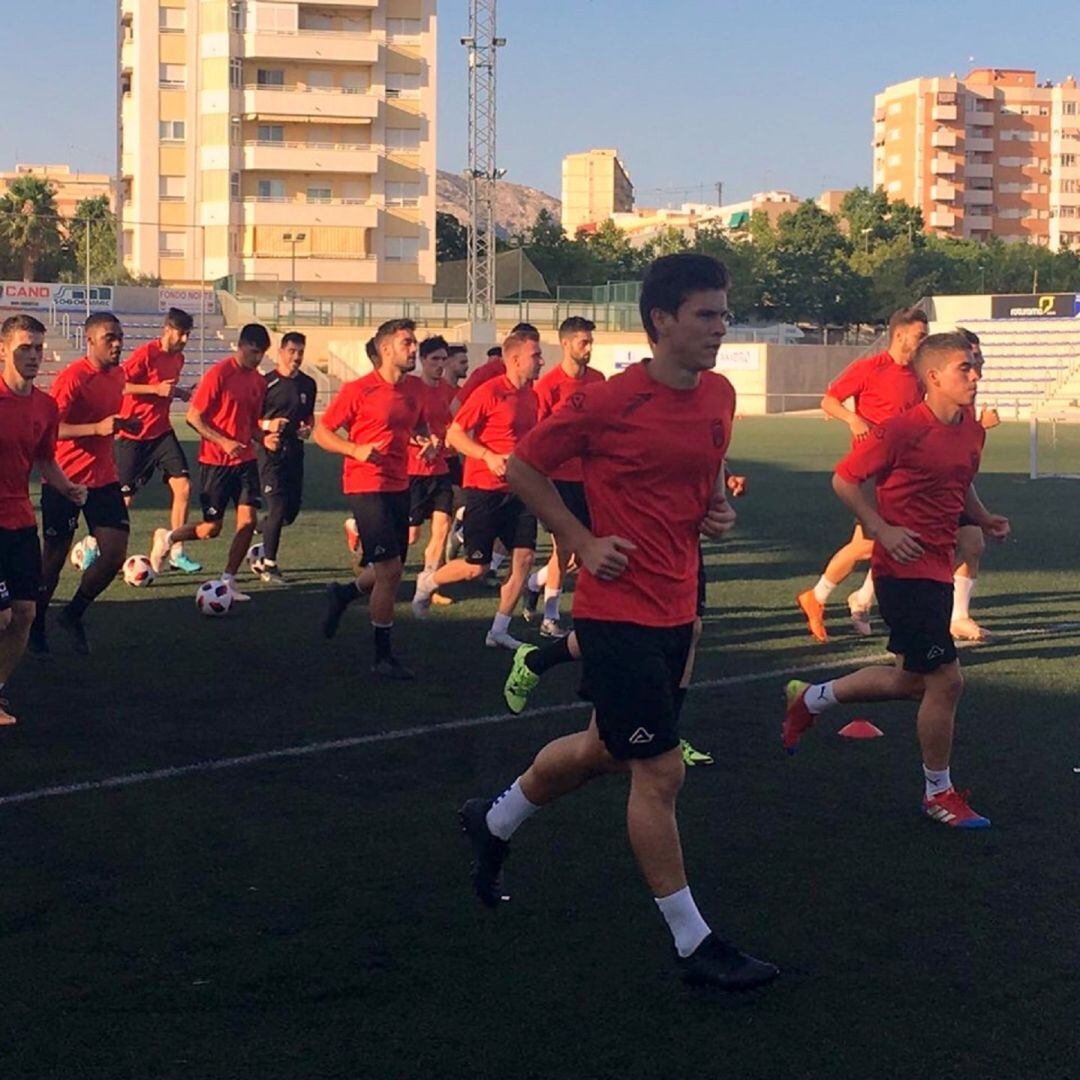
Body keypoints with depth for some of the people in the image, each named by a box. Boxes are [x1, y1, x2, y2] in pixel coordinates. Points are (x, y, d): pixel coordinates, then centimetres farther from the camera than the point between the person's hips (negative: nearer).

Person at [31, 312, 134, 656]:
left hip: (104, 479, 6)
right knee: (54, 556, 5)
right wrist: (97, 428, -33)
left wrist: (124, 423, 3)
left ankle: (72, 615, 19)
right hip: (65, 480, -6)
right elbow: (49, 428, -24)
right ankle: (36, 625, 25)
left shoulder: (119, 375, 7)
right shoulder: (72, 377, -17)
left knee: (115, 555, -3)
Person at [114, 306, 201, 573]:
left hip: (161, 432, 6)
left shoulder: (178, 358, 8)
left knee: (183, 486, -10)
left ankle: (177, 553, -4)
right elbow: (117, 385, -17)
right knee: (124, 498, 0)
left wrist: (179, 392, 4)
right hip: (132, 434, -6)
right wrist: (156, 389, -24)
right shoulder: (145, 354, -15)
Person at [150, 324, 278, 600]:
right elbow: (193, 418, -12)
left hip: (245, 460, 6)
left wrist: (265, 437, -2)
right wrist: (224, 442, -22)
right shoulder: (218, 374, -13)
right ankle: (166, 538, 28)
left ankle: (228, 581, 6)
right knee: (211, 529, 0)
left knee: (248, 521, -6)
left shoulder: (258, 381, 8)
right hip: (215, 462, -6)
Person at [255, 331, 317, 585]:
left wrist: (308, 428, 3)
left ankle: (262, 532, 37)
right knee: (277, 508, -10)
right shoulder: (266, 383, -6)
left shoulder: (308, 384, 10)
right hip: (270, 451, -6)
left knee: (292, 509, 7)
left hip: (295, 451, 6)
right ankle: (268, 565, 1)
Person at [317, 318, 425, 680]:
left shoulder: (415, 388, 8)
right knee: (390, 569, -11)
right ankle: (383, 657, -2)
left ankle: (342, 594, 42)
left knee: (389, 572, 12)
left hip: (399, 486, 7)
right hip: (367, 486, -7)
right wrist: (356, 450, -20)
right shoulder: (359, 390, -10)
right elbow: (322, 431, -5)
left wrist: (427, 441, 2)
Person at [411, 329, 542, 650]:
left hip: (517, 490, 7)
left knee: (524, 556, -2)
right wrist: (488, 456, -24)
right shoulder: (490, 392, -14)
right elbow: (454, 434, -13)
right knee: (475, 568, -4)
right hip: (484, 489, -7)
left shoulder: (531, 394, 8)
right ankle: (427, 583, 26)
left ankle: (499, 631, 8)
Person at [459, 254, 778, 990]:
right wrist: (583, 543, -11)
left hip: (676, 610, 8)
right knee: (661, 772, -5)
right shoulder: (609, 403, -16)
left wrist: (718, 508, 3)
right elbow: (522, 468, -5)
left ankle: (495, 823, 47)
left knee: (604, 750, 22)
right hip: (619, 611, -8)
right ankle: (694, 944, 6)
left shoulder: (720, 395, 4)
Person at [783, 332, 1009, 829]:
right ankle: (939, 793, 13)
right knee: (945, 680, -5)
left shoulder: (973, 431, 7)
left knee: (910, 680, 19)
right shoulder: (903, 430, -17)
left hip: (938, 571, 9)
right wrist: (882, 530, -18)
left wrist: (984, 518, 8)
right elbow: (844, 479, -10)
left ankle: (810, 698, 38)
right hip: (906, 570, -9)